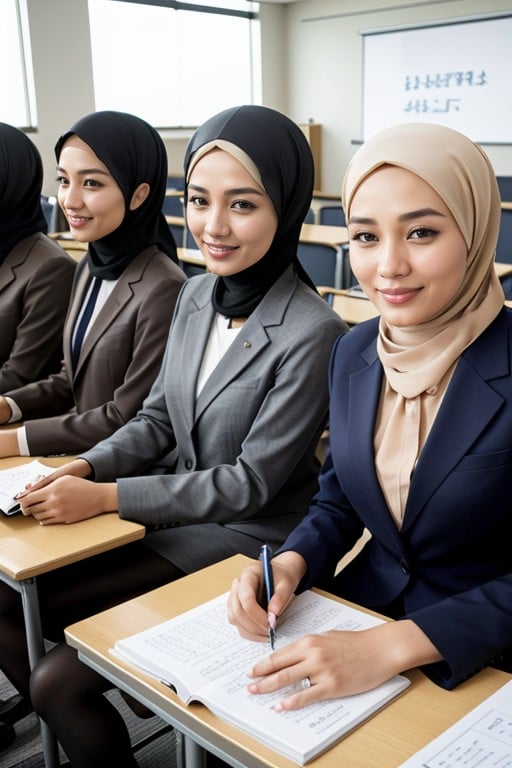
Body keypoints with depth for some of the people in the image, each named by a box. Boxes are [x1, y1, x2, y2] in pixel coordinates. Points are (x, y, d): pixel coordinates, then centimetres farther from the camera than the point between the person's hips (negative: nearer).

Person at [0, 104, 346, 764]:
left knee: (58, 679, -12)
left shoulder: (312, 334, -22)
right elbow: (158, 418, 9)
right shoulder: (196, 295, 1)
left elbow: (252, 483, -18)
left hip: (244, 538, -7)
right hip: (175, 508, 7)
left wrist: (106, 497, -18)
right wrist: (85, 467, -9)